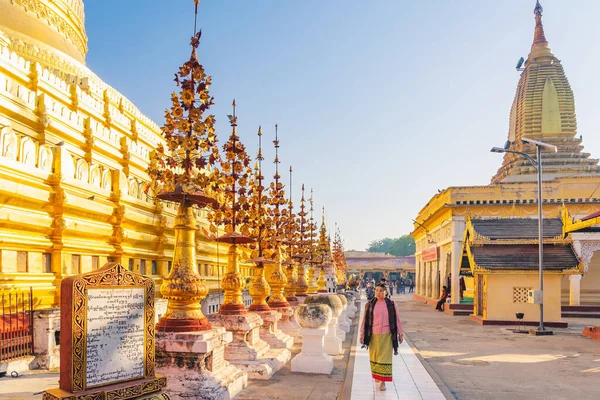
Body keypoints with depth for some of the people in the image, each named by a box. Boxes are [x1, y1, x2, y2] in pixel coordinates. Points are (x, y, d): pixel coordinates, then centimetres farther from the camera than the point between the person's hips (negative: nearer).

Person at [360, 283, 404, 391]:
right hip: (373, 335, 2)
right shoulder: (369, 305, 1)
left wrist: (400, 333, 3)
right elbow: (365, 320, 4)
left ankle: (383, 381, 2)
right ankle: (376, 375, 36)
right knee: (374, 357, 12)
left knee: (385, 357, -4)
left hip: (387, 335, -2)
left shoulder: (391, 305, -1)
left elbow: (397, 319, 3)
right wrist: (362, 334, 2)